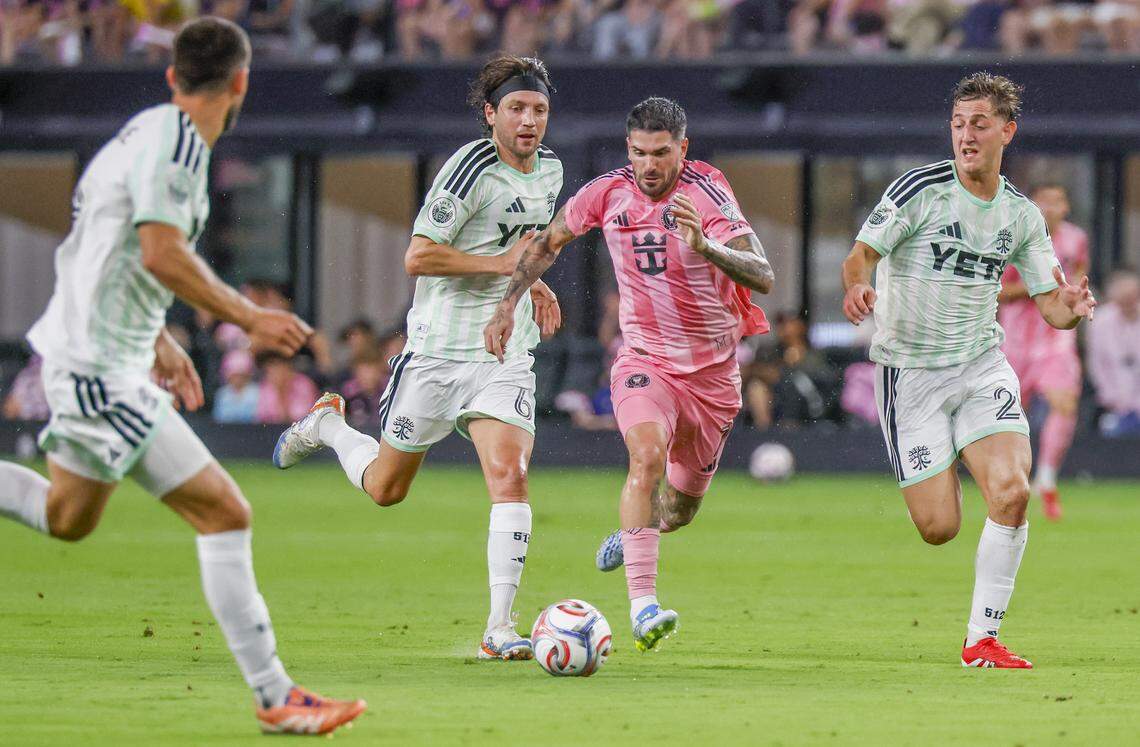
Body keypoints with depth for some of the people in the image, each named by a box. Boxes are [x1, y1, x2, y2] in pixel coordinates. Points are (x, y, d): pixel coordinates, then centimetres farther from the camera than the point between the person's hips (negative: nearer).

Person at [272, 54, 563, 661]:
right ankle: (326, 425, 44)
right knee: (386, 488, 11)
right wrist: (500, 264, -21)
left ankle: (499, 628, -16)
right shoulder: (472, 166, -16)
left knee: (509, 475, -18)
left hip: (505, 355, 4)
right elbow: (418, 257, -21)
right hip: (437, 349, -4)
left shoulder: (549, 172, 8)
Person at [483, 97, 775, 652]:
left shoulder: (707, 195, -18)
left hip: (713, 372, 0)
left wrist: (704, 246, -45)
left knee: (681, 507, 14)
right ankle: (642, 605, -38)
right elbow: (547, 242, 12)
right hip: (644, 360, 0)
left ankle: (631, 534, 51)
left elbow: (762, 277, -29)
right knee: (648, 455, -30)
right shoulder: (608, 192, -7)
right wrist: (507, 305, 5)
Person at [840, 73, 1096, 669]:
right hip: (909, 369, -3)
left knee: (1011, 492, -21)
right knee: (939, 528, -7)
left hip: (982, 367, 3)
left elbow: (1051, 305, 7)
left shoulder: (1021, 213, 4)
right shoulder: (920, 189, -9)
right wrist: (856, 286, -36)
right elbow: (862, 254, -13)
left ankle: (982, 640, -7)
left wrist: (1073, 308, -17)